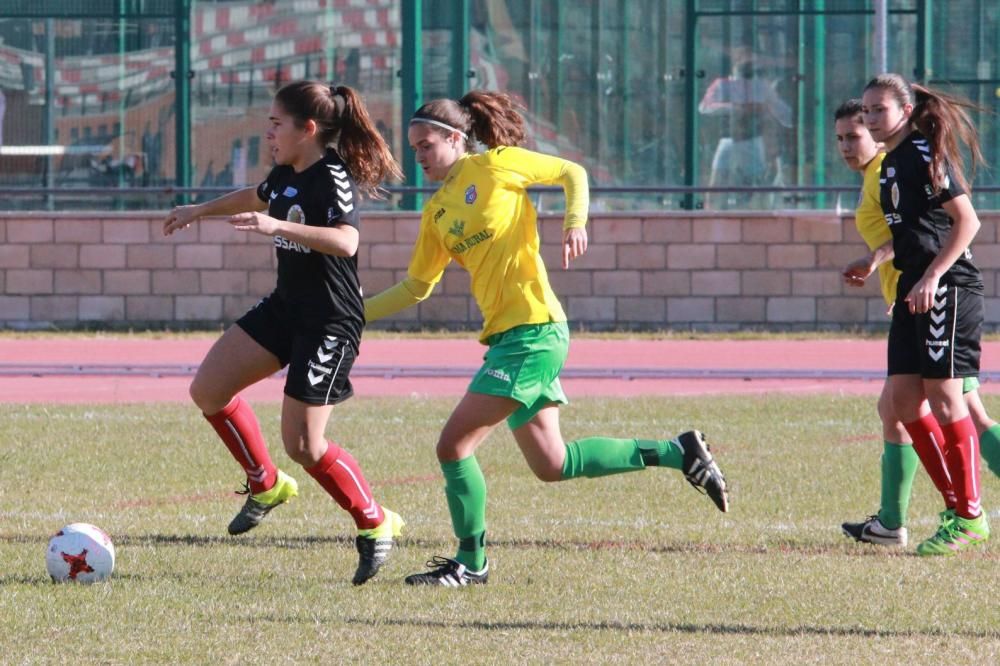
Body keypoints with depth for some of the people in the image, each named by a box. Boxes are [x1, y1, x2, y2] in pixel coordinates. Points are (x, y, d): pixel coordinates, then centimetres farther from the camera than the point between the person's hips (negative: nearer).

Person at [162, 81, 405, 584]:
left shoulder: (333, 179, -19)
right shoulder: (286, 175, 7)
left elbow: (346, 241, -37)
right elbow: (258, 198, 32)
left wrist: (278, 226, -45)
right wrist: (200, 211, 42)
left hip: (330, 324, -9)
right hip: (285, 309, 9)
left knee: (302, 444, -11)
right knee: (208, 391, 4)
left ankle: (375, 524, 7)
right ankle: (266, 485, 22)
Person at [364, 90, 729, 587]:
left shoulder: (495, 165, -3)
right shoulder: (436, 211, 17)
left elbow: (573, 174, 3)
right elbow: (416, 286, 23)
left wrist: (575, 223, -15)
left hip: (533, 330, -9)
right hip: (505, 335, 9)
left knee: (454, 443, -11)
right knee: (550, 465, 10)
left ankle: (470, 562, 1)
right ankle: (677, 452, 18)